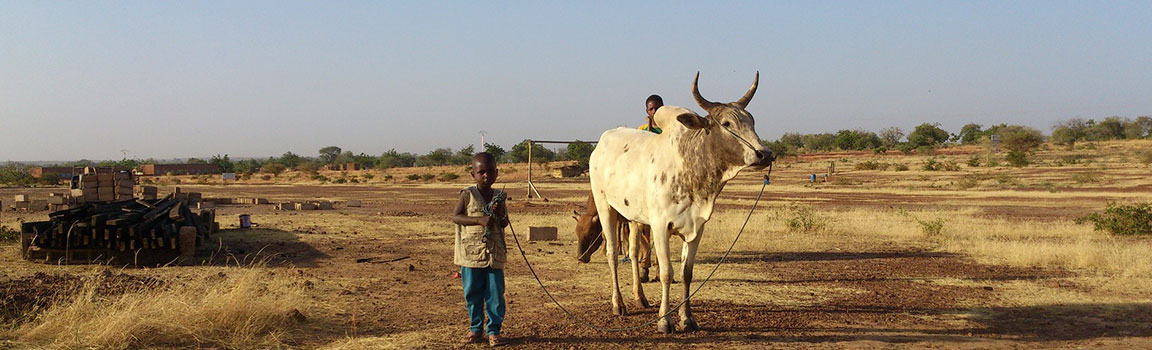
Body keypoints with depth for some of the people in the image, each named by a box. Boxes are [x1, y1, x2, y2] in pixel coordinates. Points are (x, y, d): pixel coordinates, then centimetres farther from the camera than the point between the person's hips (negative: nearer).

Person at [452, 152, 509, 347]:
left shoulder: (499, 196, 9)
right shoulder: (467, 195, -2)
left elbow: (505, 224, 8)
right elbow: (456, 217, -12)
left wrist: (500, 213, -14)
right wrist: (480, 220, -23)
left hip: (495, 254, 2)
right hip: (471, 253, -2)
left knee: (495, 294, 1)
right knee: (472, 293, 7)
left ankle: (494, 330, 9)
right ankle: (475, 329, 21)